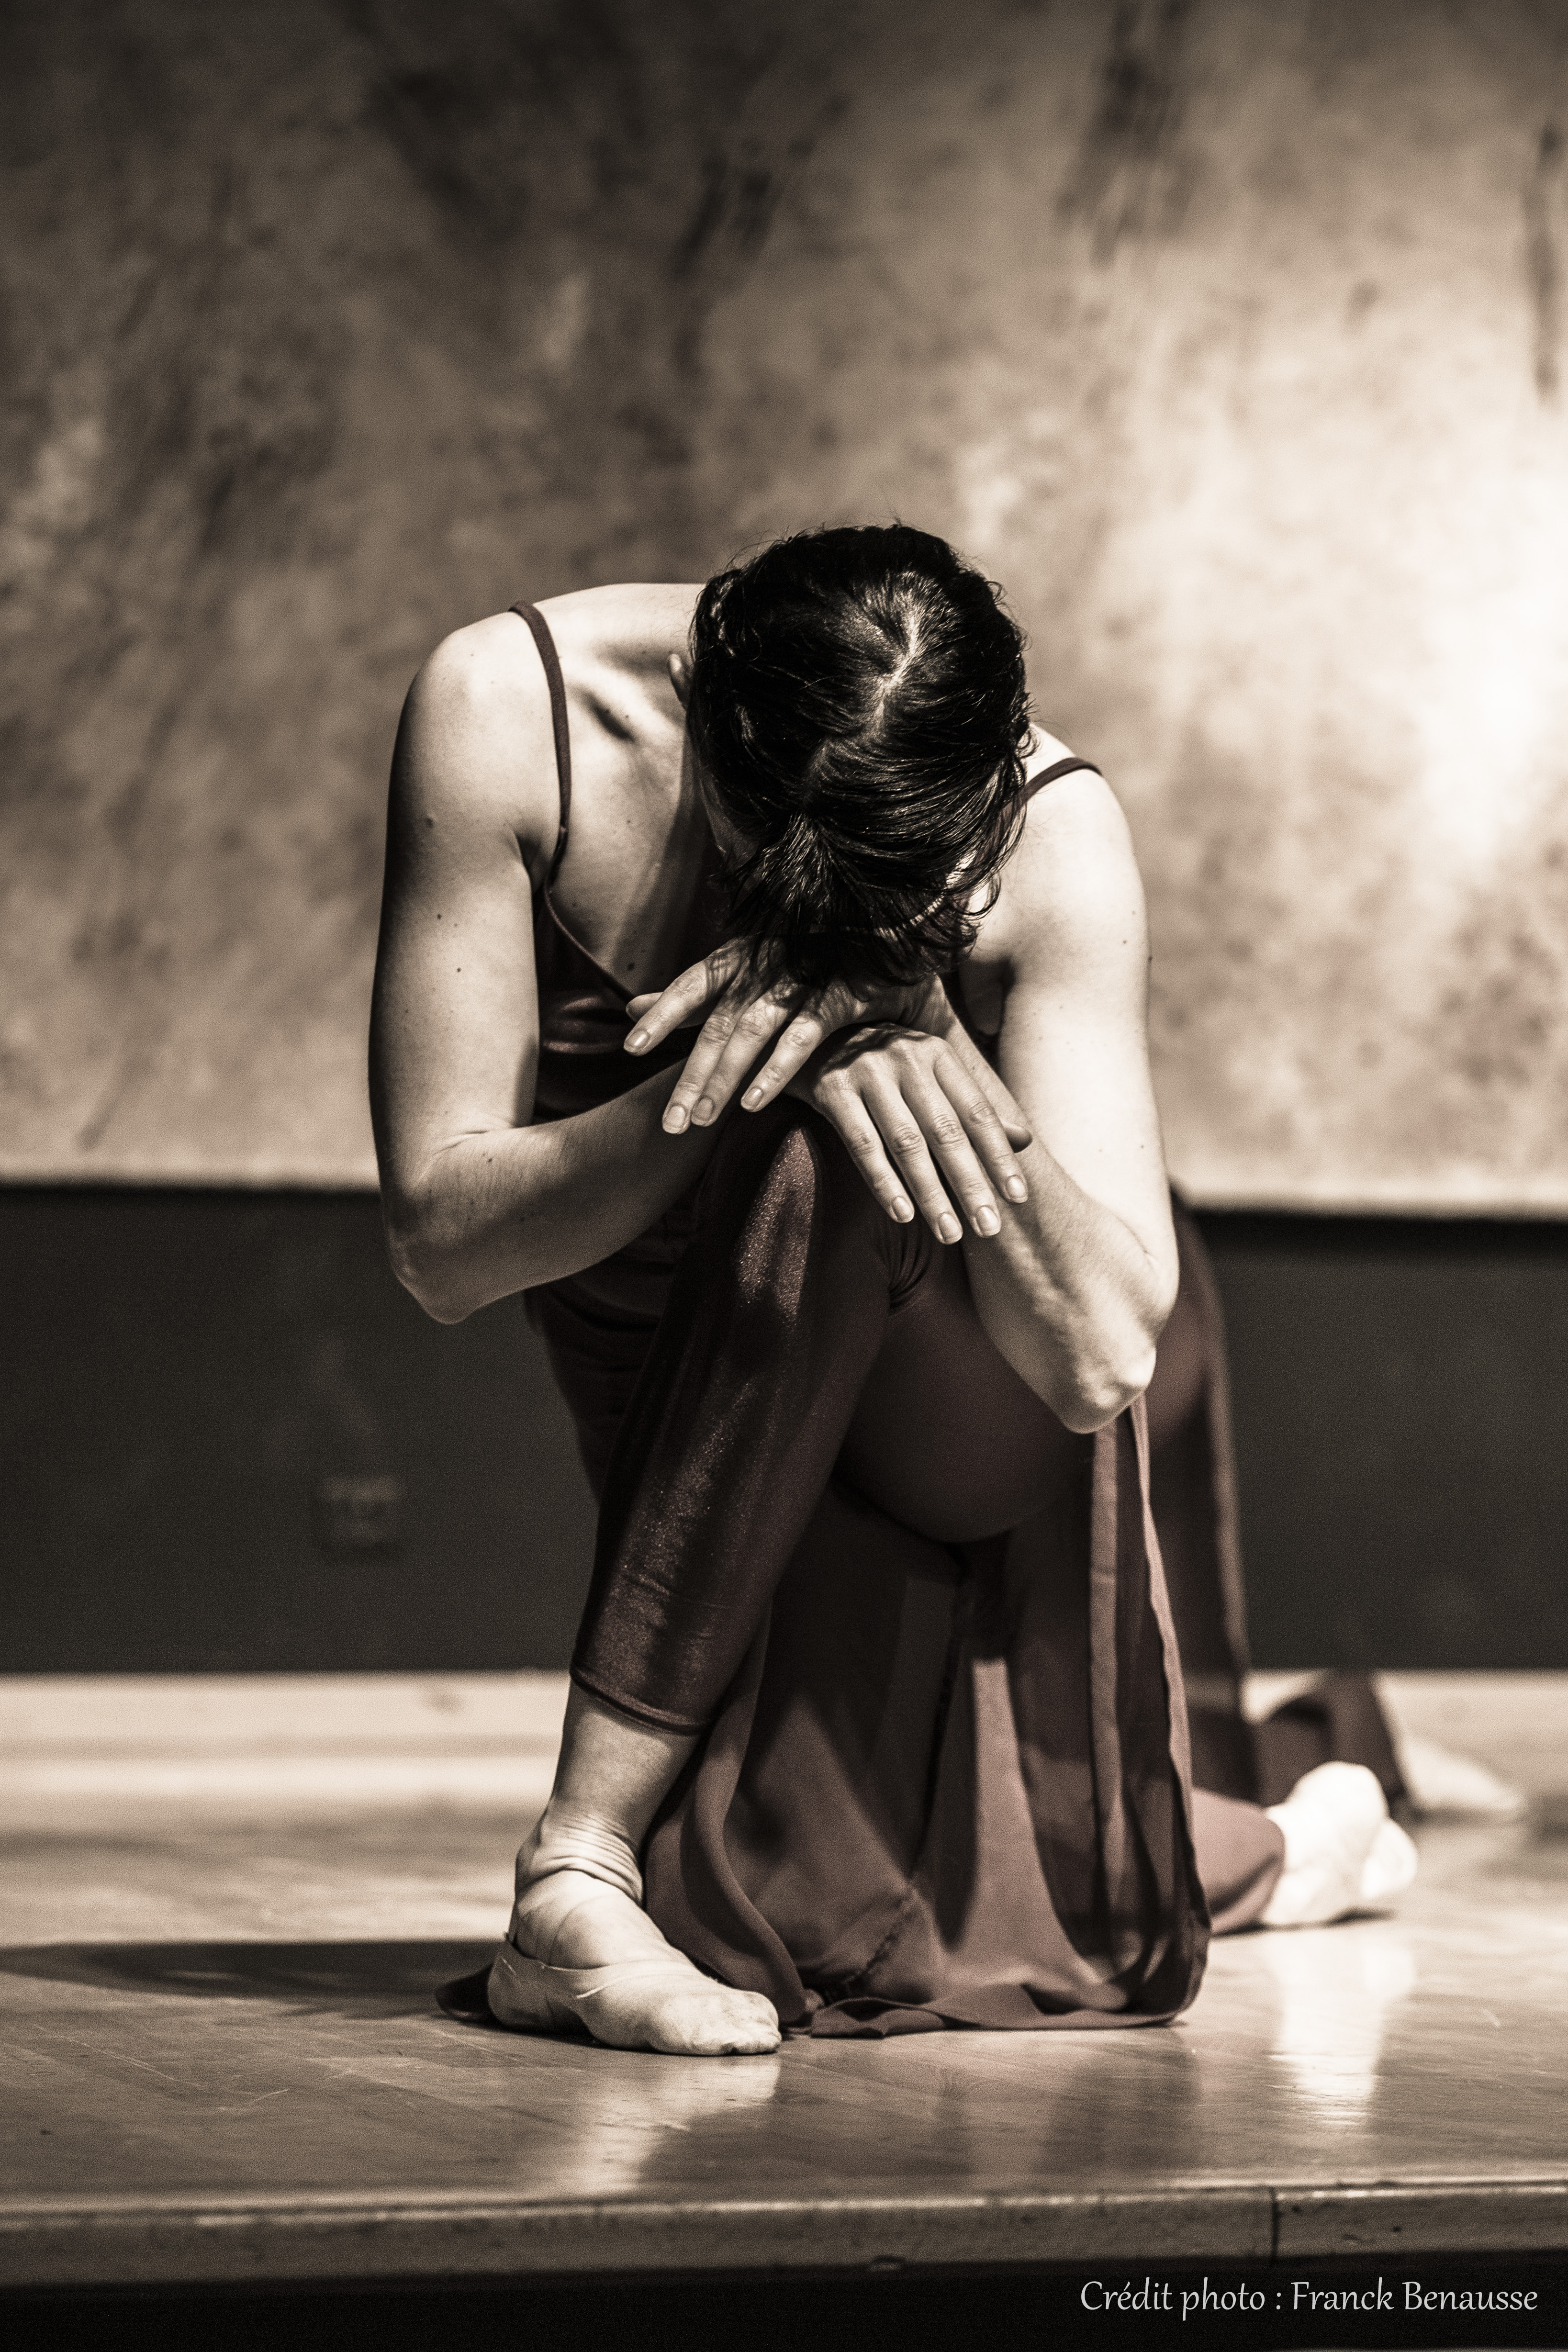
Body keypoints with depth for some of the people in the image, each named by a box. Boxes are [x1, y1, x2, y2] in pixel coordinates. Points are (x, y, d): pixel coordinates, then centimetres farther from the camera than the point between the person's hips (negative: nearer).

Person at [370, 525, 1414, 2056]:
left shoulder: (1054, 836, -25)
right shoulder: (505, 710, -24)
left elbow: (1103, 1356, -30)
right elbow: (441, 1244, -23)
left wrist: (911, 1019, -43)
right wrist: (731, 1070, -39)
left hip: (974, 1415, -2)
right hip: (679, 1425, 2)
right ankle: (1255, 1854, 19)